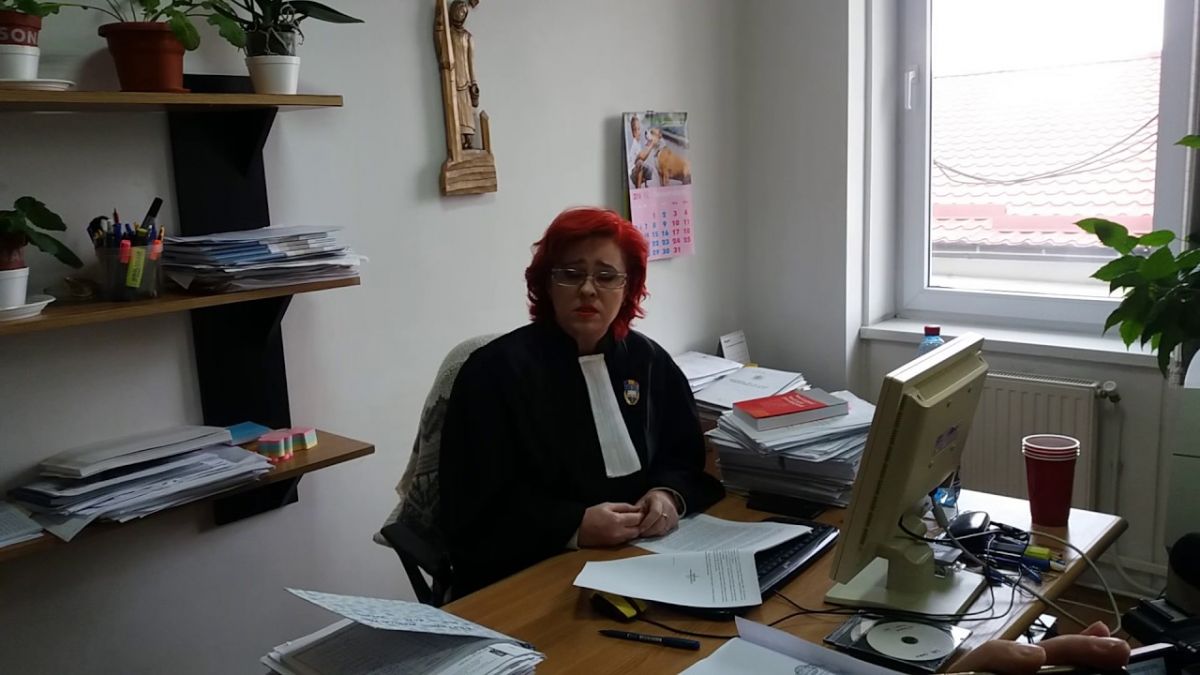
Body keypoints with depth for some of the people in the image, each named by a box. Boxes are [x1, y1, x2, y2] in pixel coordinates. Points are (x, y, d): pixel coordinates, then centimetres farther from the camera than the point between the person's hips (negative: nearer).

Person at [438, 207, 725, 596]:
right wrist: (574, 528, -23)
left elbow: (688, 462, 13)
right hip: (532, 576, -5)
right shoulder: (495, 370, -8)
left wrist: (669, 496, -9)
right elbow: (472, 513, -12)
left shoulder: (650, 362, 8)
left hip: (645, 558, 5)